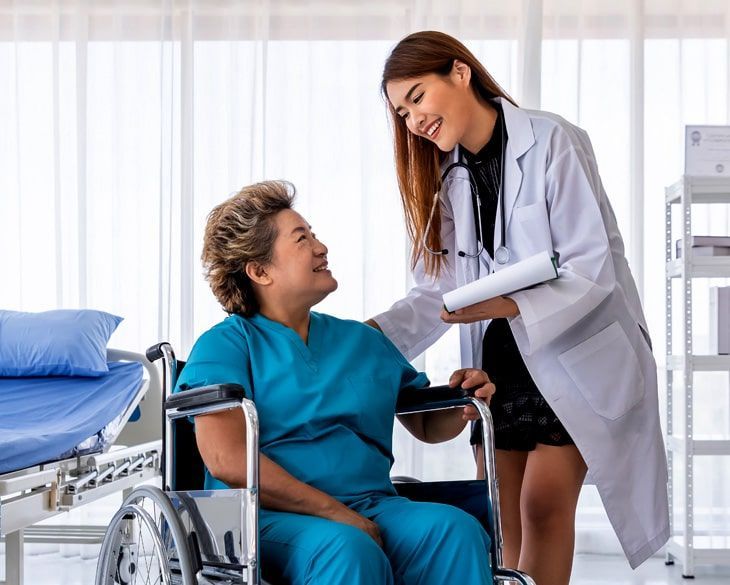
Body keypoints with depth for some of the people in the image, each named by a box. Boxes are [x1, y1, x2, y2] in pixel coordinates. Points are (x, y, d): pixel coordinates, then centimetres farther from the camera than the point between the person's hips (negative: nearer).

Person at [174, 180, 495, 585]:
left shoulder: (363, 341, 23)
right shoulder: (223, 345, 3)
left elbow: (426, 424, 28)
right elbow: (228, 461, -11)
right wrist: (339, 515, -16)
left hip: (374, 507, 5)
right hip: (270, 518, -5)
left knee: (455, 529, -26)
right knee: (349, 549, -37)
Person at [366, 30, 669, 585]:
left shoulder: (552, 142, -11)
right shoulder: (449, 176, 9)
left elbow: (594, 266, -18)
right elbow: (438, 289, 6)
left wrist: (509, 304, -31)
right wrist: (373, 334, -10)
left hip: (576, 351, -6)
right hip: (499, 359, 6)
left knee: (543, 502, -15)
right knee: (501, 522, 1)